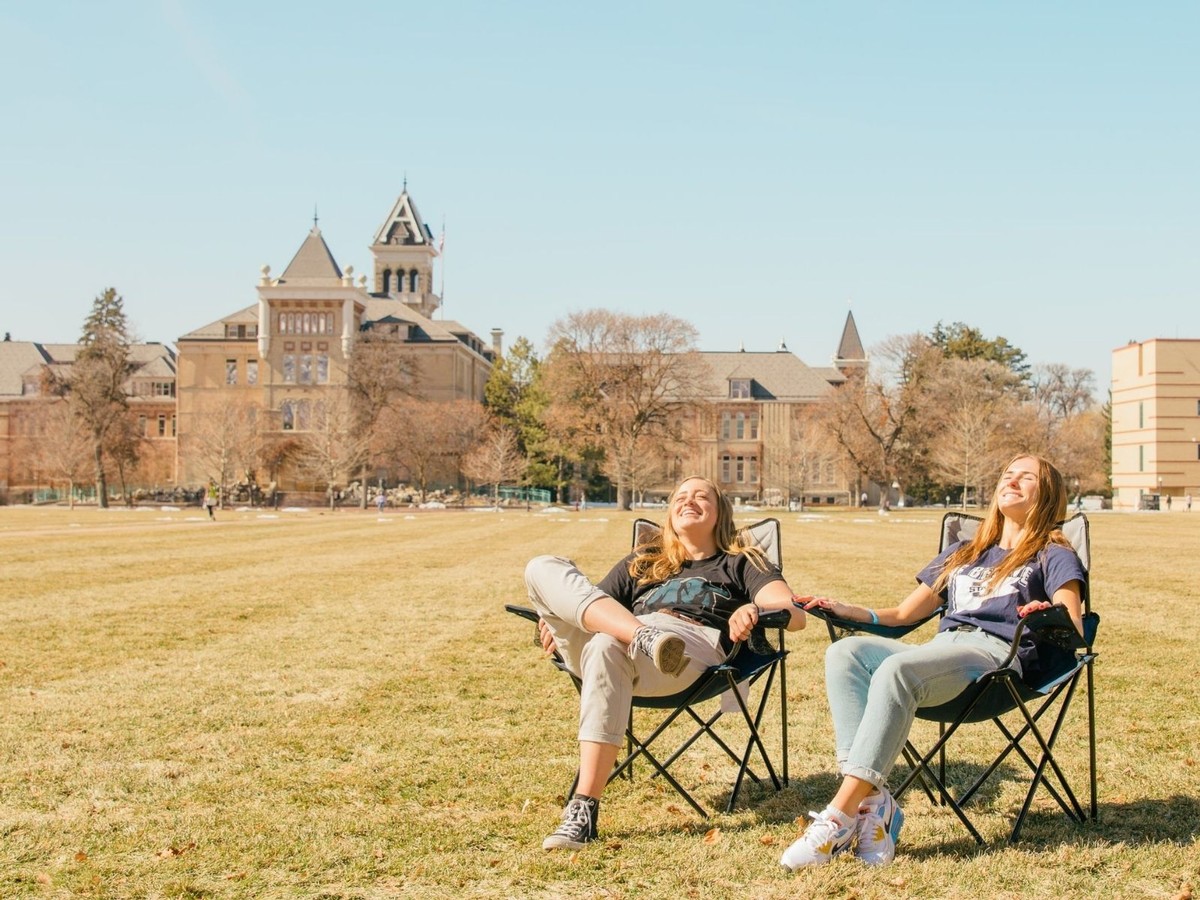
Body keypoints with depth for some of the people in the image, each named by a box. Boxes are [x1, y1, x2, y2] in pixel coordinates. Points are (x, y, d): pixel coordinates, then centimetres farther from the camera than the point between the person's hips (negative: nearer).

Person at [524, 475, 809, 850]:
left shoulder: (741, 564, 28)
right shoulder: (641, 562, 40)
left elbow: (794, 613, 9)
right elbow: (589, 604, 31)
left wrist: (753, 609, -14)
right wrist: (554, 617, 7)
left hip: (694, 644, -4)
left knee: (605, 646, -39)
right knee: (543, 568, -18)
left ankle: (584, 810, -46)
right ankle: (643, 636, -42)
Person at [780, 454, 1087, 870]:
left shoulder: (1052, 555, 18)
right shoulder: (961, 554, 35)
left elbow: (1074, 630, 2)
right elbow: (904, 614, 32)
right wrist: (851, 612, 14)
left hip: (996, 655, -6)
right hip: (939, 647, 6)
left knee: (895, 670, -36)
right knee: (845, 652, -26)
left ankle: (839, 817, -41)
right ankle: (872, 801, -39)